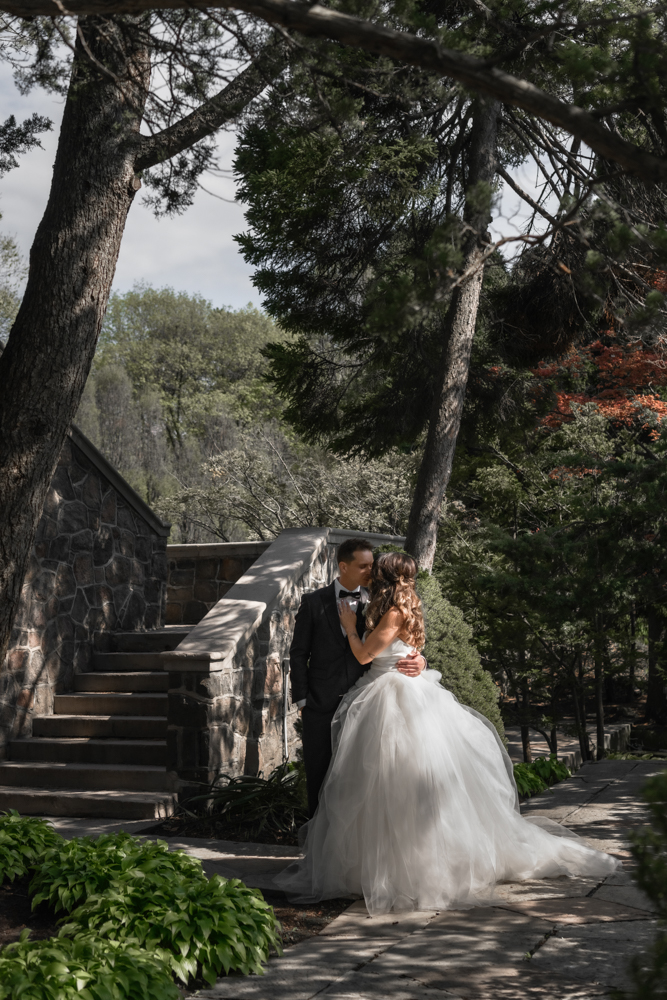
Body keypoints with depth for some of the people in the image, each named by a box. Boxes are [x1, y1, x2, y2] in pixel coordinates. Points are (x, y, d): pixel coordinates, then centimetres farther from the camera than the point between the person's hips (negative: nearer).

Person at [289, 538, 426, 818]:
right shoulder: (314, 602, 0)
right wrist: (302, 699, -2)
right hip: (321, 705, 0)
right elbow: (298, 653, 3)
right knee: (318, 774, 9)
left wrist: (419, 661, -19)